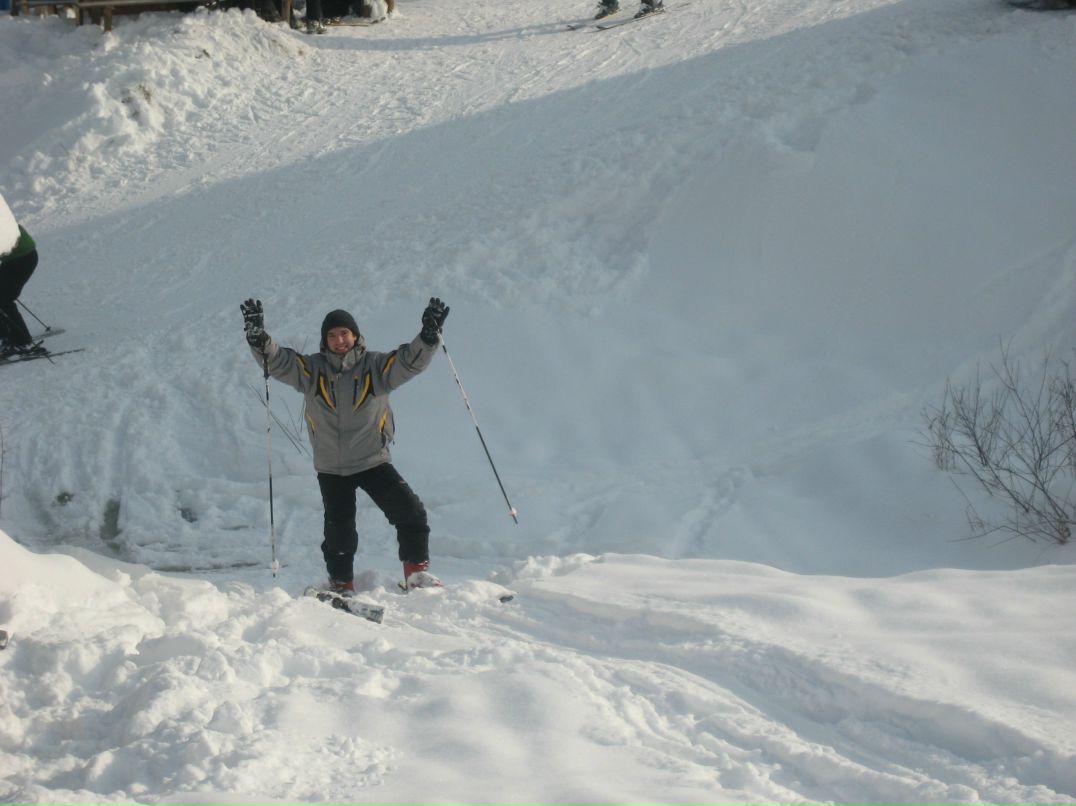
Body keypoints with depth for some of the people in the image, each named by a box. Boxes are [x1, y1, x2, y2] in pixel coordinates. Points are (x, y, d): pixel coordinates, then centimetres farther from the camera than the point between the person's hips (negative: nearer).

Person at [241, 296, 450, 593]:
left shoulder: (375, 366, -5)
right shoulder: (311, 369, -3)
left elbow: (411, 360, -14)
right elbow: (277, 361, -12)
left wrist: (429, 335, -32)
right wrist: (258, 337, -31)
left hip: (373, 460, -1)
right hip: (331, 468, 1)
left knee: (411, 513, -12)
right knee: (339, 532, 6)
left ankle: (417, 573, 2)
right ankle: (341, 585, 26)